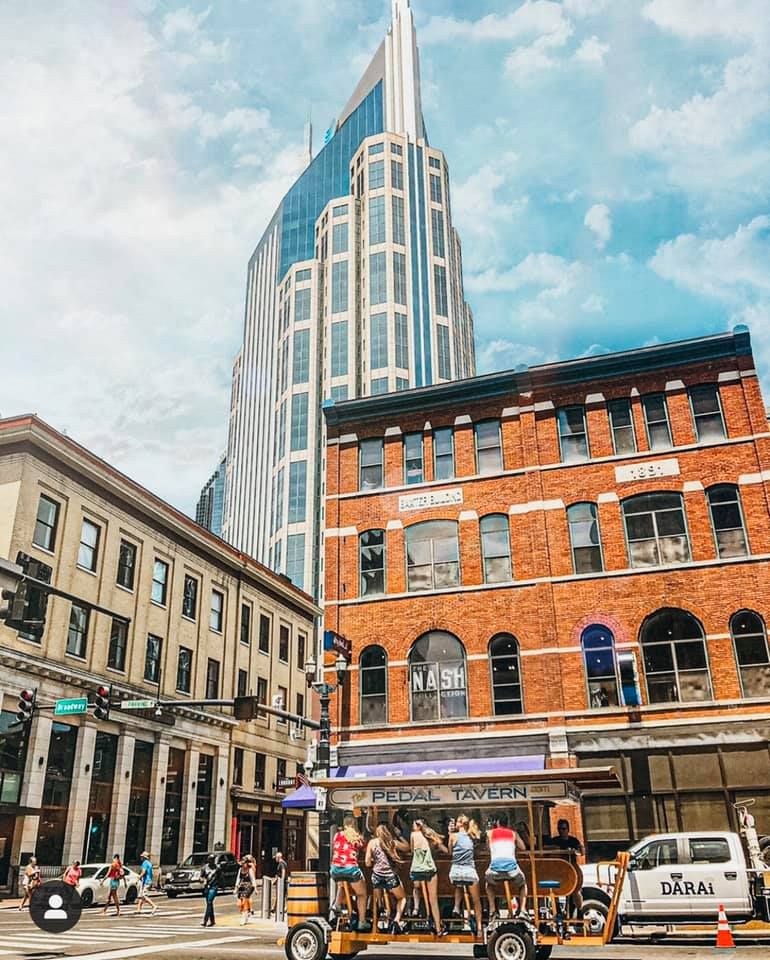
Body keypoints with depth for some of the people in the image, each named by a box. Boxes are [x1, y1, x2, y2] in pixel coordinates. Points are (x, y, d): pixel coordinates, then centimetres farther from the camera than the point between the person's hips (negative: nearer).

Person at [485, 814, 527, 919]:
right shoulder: (513, 833, 21)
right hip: (511, 865, 0)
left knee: (490, 884, 34)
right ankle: (522, 910, 13)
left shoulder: (490, 833, 21)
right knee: (522, 885, 31)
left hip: (495, 866, 0)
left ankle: (492, 910, 20)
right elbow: (522, 847, 26)